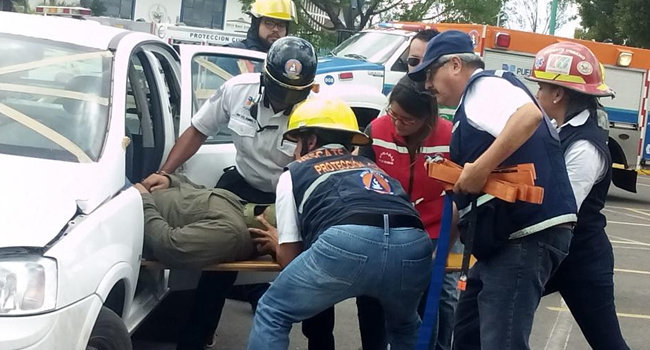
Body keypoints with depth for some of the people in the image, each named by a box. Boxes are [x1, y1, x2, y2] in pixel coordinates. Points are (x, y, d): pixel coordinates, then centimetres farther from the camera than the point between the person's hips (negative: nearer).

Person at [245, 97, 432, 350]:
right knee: (404, 326, 36)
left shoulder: (294, 173, 27)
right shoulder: (371, 168, 39)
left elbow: (289, 257, 24)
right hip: (413, 245, 5)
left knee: (272, 314, 19)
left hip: (347, 243, -4)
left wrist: (277, 245, 47)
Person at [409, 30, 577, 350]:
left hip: (527, 233, -11)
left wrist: (479, 168, -25)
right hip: (505, 237, 11)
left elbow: (529, 115, -26)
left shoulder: (484, 84, -4)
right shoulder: (474, 105, 25)